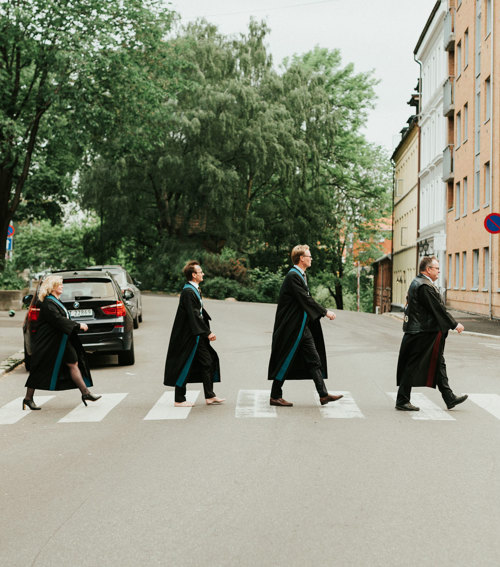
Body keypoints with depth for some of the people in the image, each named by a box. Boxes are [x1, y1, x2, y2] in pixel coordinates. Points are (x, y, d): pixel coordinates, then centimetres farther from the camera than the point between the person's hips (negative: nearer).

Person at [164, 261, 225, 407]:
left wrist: (207, 332, 12)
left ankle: (210, 396, 17)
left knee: (207, 362, 11)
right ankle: (179, 400, 10)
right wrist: (207, 333, -20)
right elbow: (194, 315, -23)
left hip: (197, 336, 10)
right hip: (189, 336, -10)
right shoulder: (188, 292, -19)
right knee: (184, 366, 0)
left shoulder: (194, 290, 11)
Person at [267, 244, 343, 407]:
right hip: (292, 327, -10)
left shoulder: (301, 275, 14)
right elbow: (306, 300, -20)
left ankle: (323, 395, 10)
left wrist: (323, 312, 12)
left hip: (303, 327, 10)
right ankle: (275, 397, 10)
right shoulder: (293, 276, -17)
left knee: (314, 360, 7)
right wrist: (325, 312, -16)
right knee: (286, 361, -1)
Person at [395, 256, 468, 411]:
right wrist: (454, 324, -11)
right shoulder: (424, 286, -19)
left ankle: (449, 398, 20)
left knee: (438, 363, 14)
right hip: (423, 334, -11)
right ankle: (402, 400, 5)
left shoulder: (417, 283, 14)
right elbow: (438, 309, -19)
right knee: (413, 367, -3)